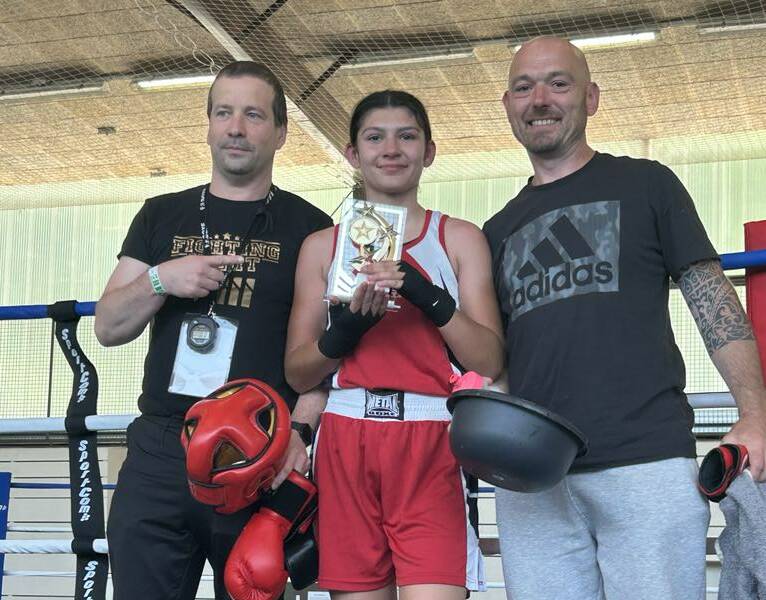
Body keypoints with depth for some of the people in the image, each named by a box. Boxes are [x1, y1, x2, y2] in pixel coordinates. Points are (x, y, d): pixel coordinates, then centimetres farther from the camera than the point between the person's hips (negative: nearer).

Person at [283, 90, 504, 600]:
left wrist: (429, 297, -14)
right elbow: (297, 372, 11)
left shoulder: (460, 238, 10)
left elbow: (490, 363, 1)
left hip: (430, 445, -2)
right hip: (345, 442, 2)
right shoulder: (323, 247, 14)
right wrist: (346, 329, -9)